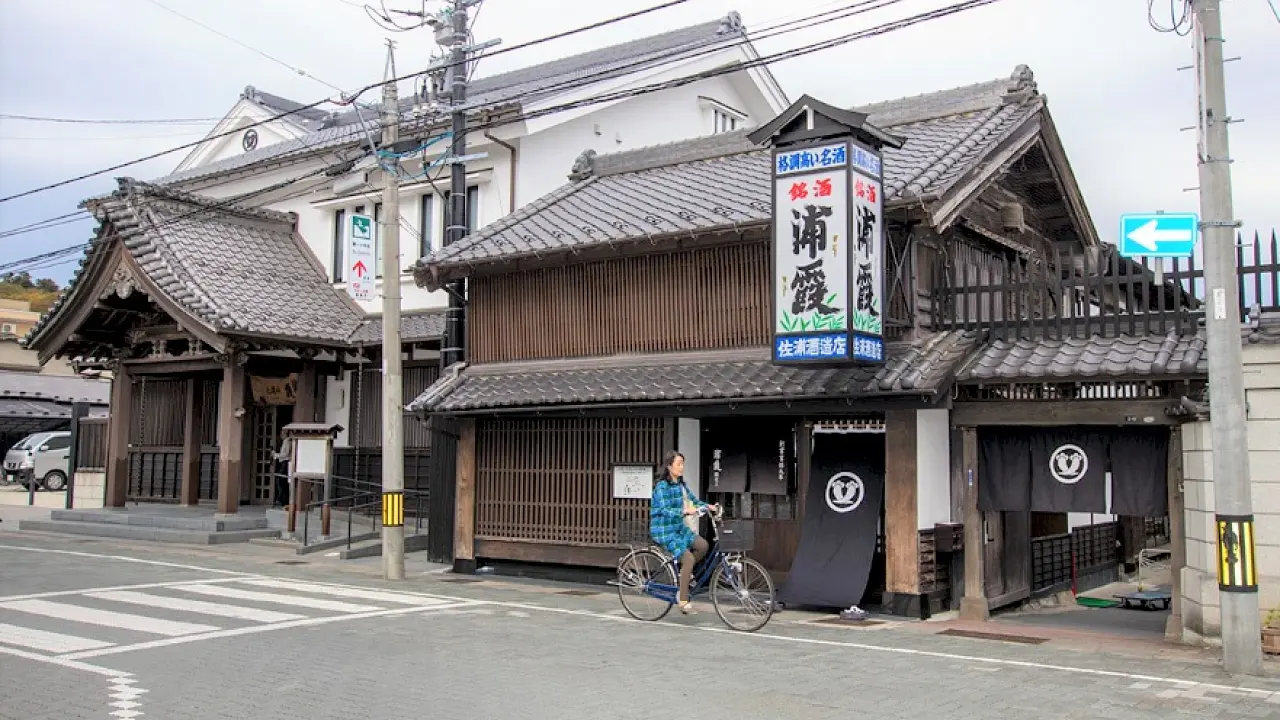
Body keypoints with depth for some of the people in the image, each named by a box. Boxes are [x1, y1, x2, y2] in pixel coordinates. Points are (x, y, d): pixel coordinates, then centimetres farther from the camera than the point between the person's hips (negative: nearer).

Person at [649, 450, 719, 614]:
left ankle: (685, 572, 12)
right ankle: (683, 600, -9)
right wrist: (685, 511, -40)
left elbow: (693, 500, 11)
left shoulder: (680, 484, 8)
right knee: (688, 558, -18)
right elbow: (665, 510, -26)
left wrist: (708, 506, -7)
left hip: (679, 528, 8)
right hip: (664, 530, -7)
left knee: (703, 545, -11)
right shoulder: (662, 486, -16)